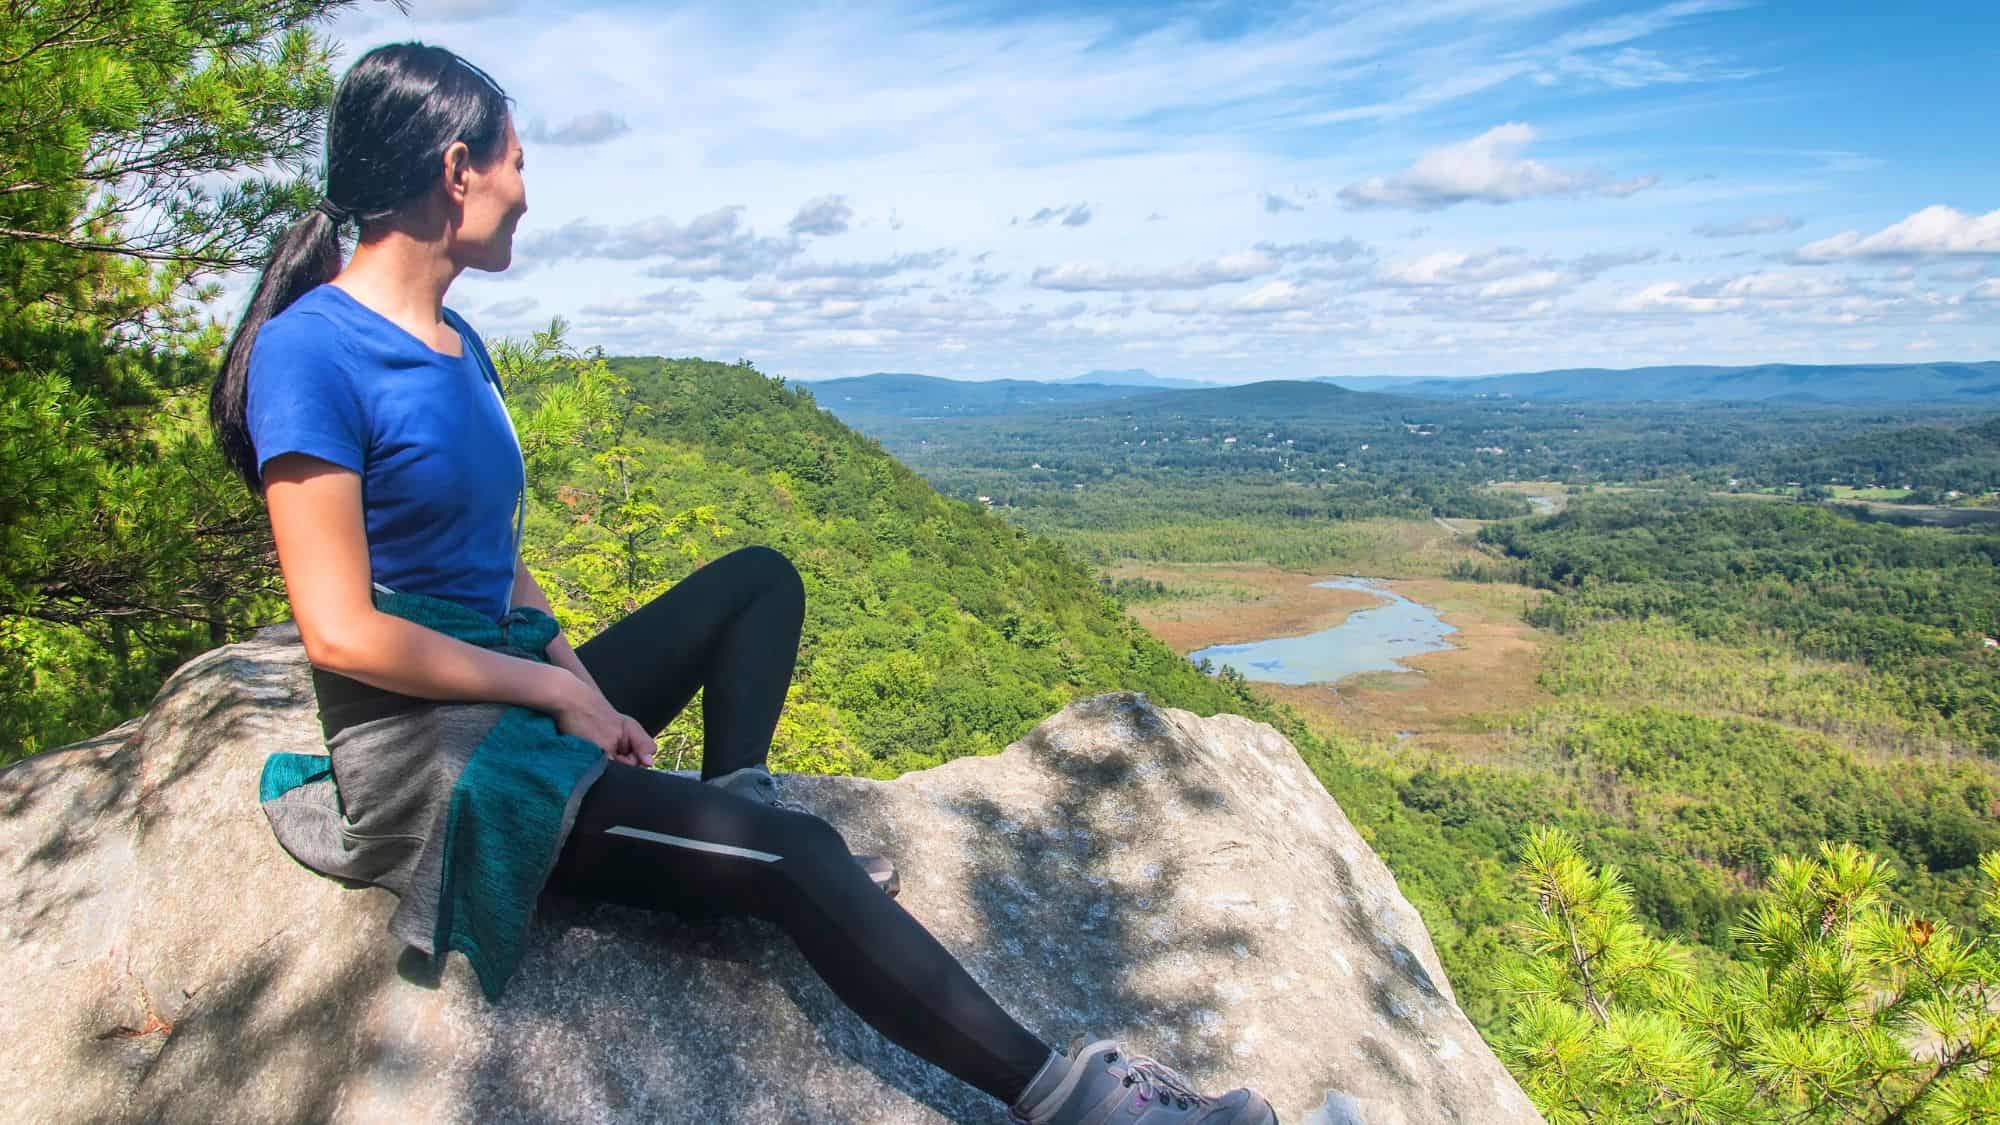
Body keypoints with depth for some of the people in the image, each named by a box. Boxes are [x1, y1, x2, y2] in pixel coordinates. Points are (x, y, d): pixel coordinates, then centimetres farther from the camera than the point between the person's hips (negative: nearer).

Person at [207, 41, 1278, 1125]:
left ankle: (730, 806, -5)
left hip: (522, 699, 10)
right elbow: (341, 632, -21)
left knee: (758, 577, 17)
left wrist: (575, 675, -3)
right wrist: (560, 686, -15)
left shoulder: (455, 345, 10)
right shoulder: (310, 352, -16)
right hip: (433, 757, -10)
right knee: (797, 857, -23)